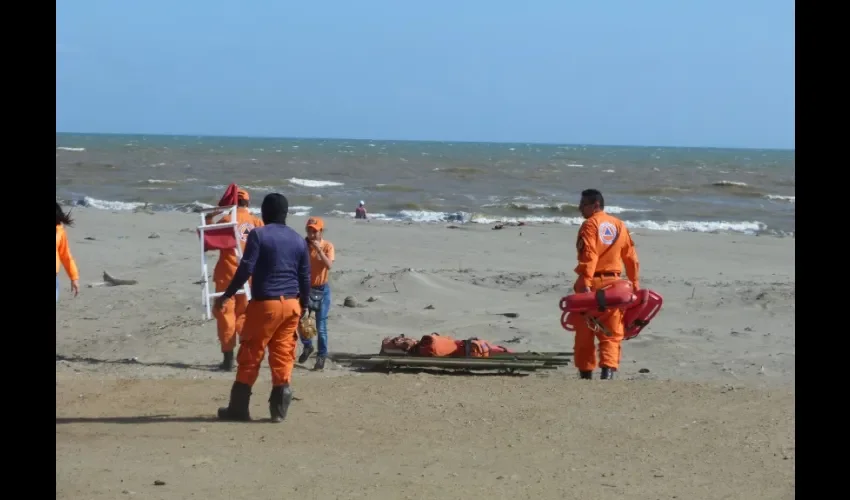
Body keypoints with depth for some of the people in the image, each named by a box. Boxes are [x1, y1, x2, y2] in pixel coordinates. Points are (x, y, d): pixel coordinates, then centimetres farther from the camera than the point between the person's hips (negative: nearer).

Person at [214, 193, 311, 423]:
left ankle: (238, 408, 8)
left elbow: (246, 269, -12)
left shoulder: (258, 235, -6)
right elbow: (305, 277, 10)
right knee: (283, 356, 7)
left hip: (265, 303, -5)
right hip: (291, 304, 5)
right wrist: (303, 306, 20)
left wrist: (227, 295, -4)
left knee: (250, 356, 3)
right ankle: (279, 410, 5)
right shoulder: (299, 240, 10)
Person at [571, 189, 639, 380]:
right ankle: (608, 372, -10)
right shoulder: (619, 225, 12)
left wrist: (585, 283, -26)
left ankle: (586, 374, 11)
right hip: (613, 283, 5)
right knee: (612, 333, 6)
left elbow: (589, 256, -19)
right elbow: (631, 257, 12)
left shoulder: (590, 224, -6)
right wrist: (634, 284, 19)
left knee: (584, 333, 7)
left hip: (591, 284, -5)